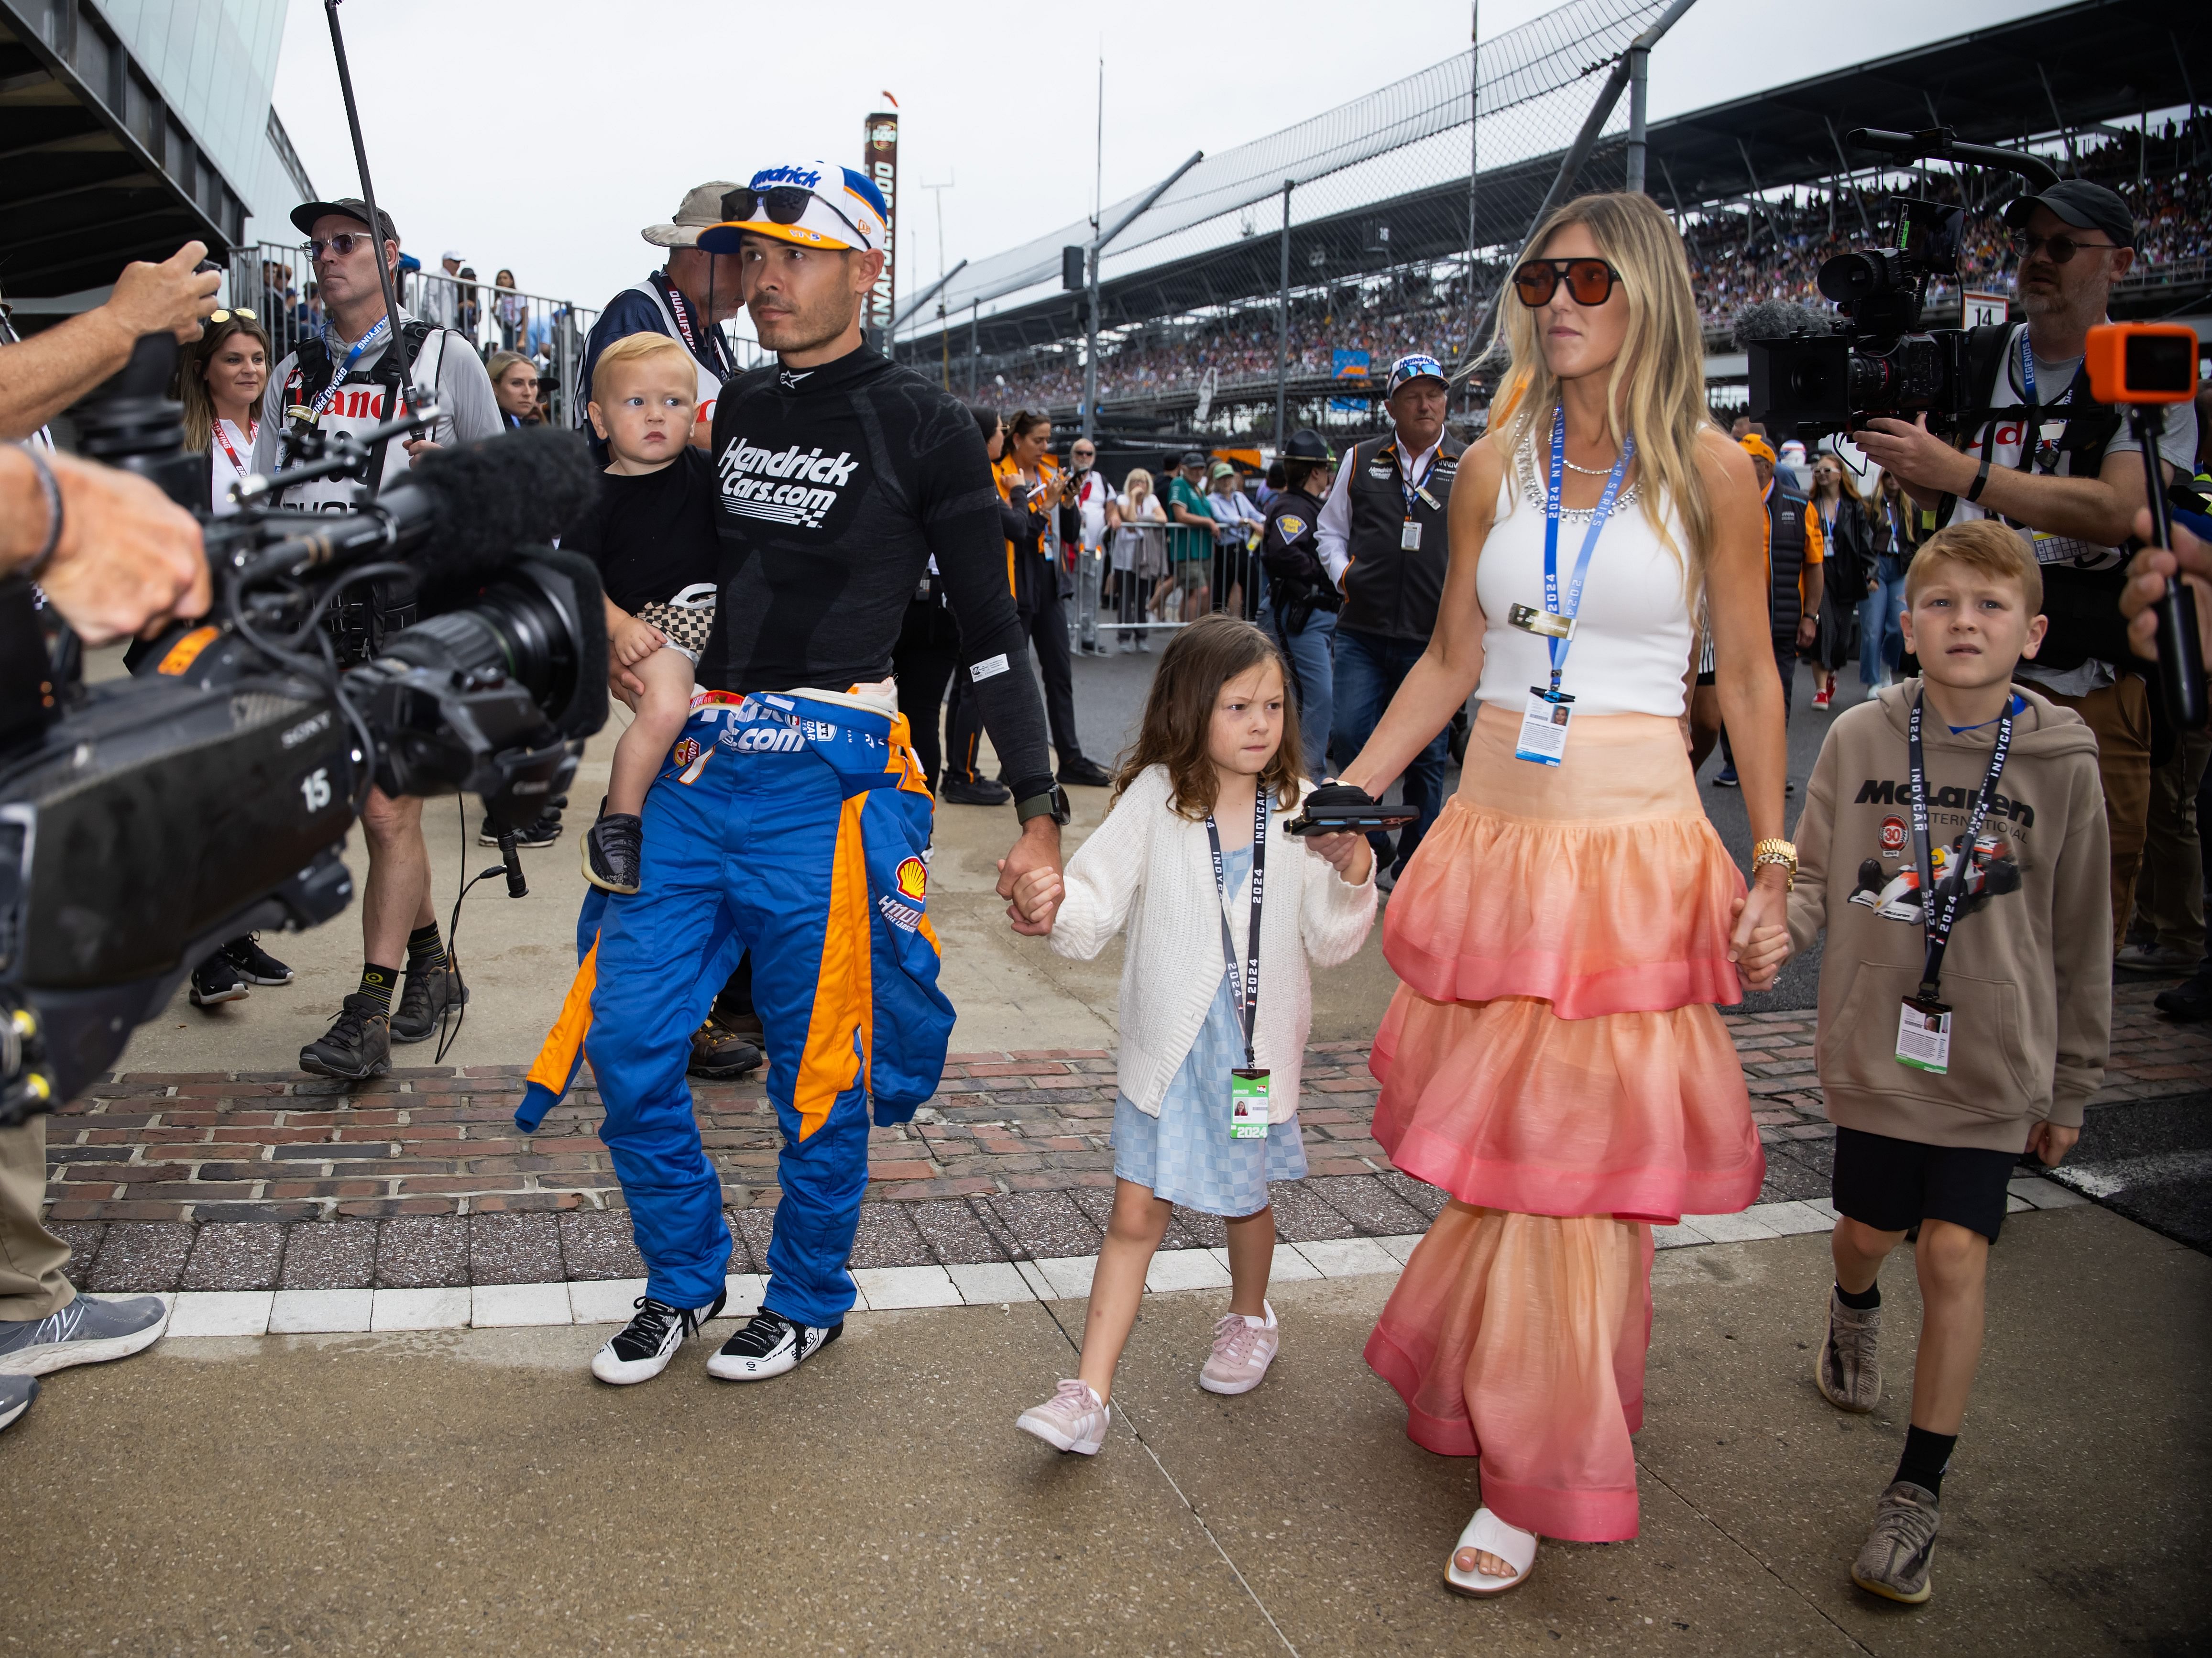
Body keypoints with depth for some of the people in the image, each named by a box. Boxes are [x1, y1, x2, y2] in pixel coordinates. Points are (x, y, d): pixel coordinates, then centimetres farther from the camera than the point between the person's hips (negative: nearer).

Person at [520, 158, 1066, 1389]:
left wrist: (1042, 814, -10)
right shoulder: (730, 410, 13)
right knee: (628, 1045, 6)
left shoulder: (924, 428, -4)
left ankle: (809, 1300, 29)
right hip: (693, 775, 6)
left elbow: (993, 632, -5)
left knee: (817, 1075, 6)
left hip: (825, 787, -6)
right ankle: (685, 1282, 28)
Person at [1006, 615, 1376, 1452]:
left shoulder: (1300, 811, -4)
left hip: (1257, 1044, 2)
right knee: (1136, 1212, -1)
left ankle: (1248, 1320, 50)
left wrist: (1354, 879, -18)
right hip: (1168, 1043, -1)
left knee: (1246, 1196, 21)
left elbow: (1330, 942, -1)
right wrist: (1054, 906, -35)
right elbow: (1098, 898, -14)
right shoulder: (1155, 799, -8)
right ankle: (1088, 1394, 5)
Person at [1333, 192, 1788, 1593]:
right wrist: (1344, 795, 7)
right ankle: (1522, 1427, 31)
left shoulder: (1708, 471, 0)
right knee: (1498, 1143, 9)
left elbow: (1750, 676, 3)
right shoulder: (1496, 465, 8)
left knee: (1585, 1153, 0)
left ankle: (1538, 1476, 15)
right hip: (1492, 843, 3)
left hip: (1633, 853, -3)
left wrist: (1772, 868, 0)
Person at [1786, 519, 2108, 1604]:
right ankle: (1853, 1311, 55)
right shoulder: (1860, 738, -5)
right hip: (1873, 1046, 2)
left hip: (1992, 1064, -1)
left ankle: (1919, 1493, 9)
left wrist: (2070, 1084, 7)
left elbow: (2080, 942, 2)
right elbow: (1813, 882, 0)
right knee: (1868, 1231, 17)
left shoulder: (2060, 763, -7)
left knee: (1955, 1257, -5)